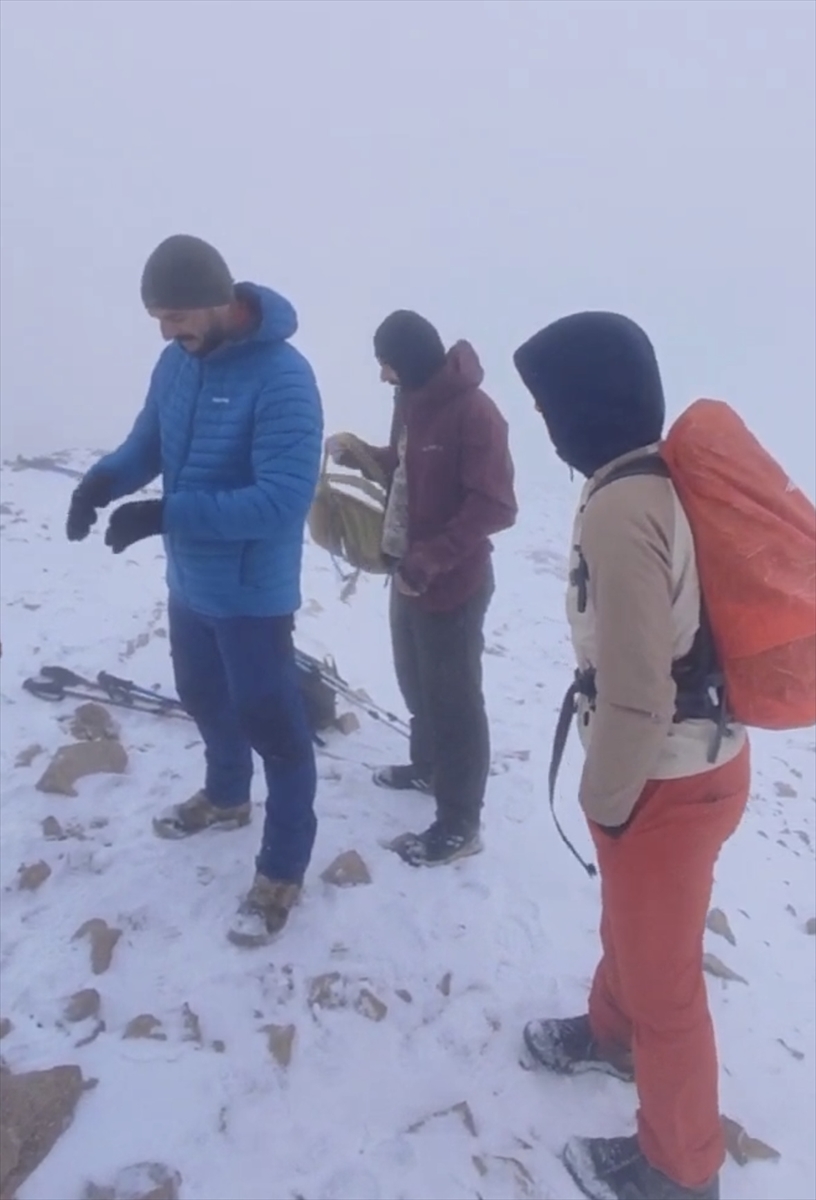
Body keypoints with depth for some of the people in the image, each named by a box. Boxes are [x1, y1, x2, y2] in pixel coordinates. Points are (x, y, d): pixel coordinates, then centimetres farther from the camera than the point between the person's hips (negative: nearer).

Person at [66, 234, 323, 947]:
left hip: (253, 592, -8)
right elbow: (148, 442, 12)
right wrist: (104, 480, -11)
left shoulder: (281, 377, -23)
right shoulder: (178, 361, 2)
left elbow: (284, 499, -30)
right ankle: (226, 796, 52)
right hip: (189, 581, 8)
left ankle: (283, 872, 21)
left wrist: (165, 515, -32)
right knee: (205, 698, 26)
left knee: (273, 726, 5)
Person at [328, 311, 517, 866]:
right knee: (416, 679, 24)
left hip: (453, 584, -9)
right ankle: (428, 763, 48)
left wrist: (428, 561, -28)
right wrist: (364, 454, 3)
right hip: (410, 571, 9)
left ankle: (460, 823, 18)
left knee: (454, 698, 3)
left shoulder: (474, 413, -22)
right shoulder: (413, 399, 6)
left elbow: (494, 507, -26)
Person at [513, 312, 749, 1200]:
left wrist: (603, 799, -11)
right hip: (700, 752, 9)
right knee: (630, 923, 31)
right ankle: (611, 1033, 58)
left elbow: (635, 695, -28)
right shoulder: (667, 476, 2)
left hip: (667, 782, -9)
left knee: (660, 973, 13)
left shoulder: (620, 510, -28)